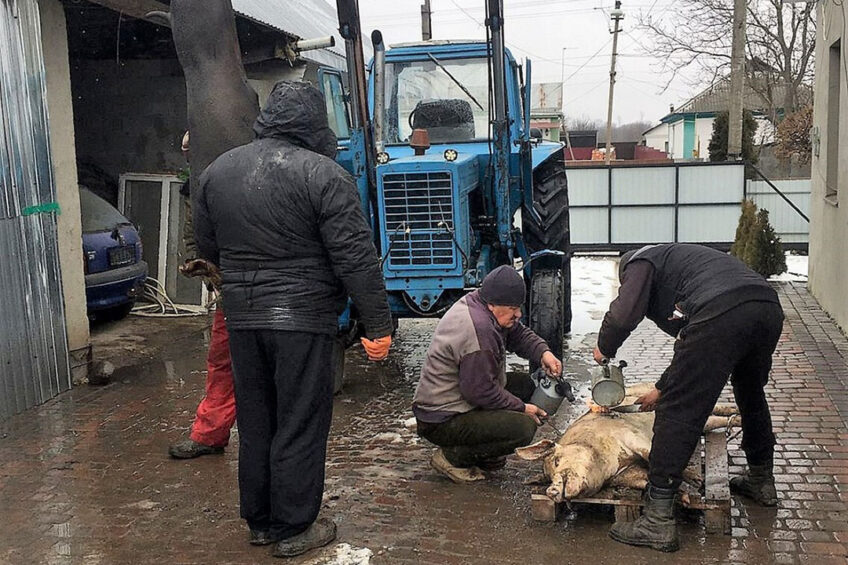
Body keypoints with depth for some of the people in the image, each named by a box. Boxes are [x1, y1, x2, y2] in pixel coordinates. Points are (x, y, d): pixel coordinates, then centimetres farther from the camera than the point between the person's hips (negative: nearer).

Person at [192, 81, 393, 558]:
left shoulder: (217, 172, 7)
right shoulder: (323, 174, -13)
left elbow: (208, 249, 16)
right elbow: (356, 258, -15)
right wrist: (378, 324, -11)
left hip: (242, 317, 6)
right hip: (303, 319, -6)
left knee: (255, 423, 17)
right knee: (300, 426, 6)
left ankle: (259, 521, 30)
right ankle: (294, 528, 17)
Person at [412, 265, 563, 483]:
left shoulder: (476, 303, 3)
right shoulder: (478, 329, -29)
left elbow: (519, 334, 17)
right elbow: (480, 392, -25)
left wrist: (544, 353, -2)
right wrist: (522, 408, -11)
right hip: (441, 422, -11)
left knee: (524, 384, 14)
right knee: (524, 427, -21)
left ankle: (485, 456, 14)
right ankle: (452, 457, -7)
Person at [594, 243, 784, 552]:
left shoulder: (640, 260, 18)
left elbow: (623, 315, -2)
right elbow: (692, 346, 45)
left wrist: (604, 349, 18)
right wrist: (663, 388, 52)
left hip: (722, 315, -9)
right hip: (770, 307, 9)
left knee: (678, 413, -2)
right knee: (751, 396, 32)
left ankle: (658, 521, -1)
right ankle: (761, 480, 52)